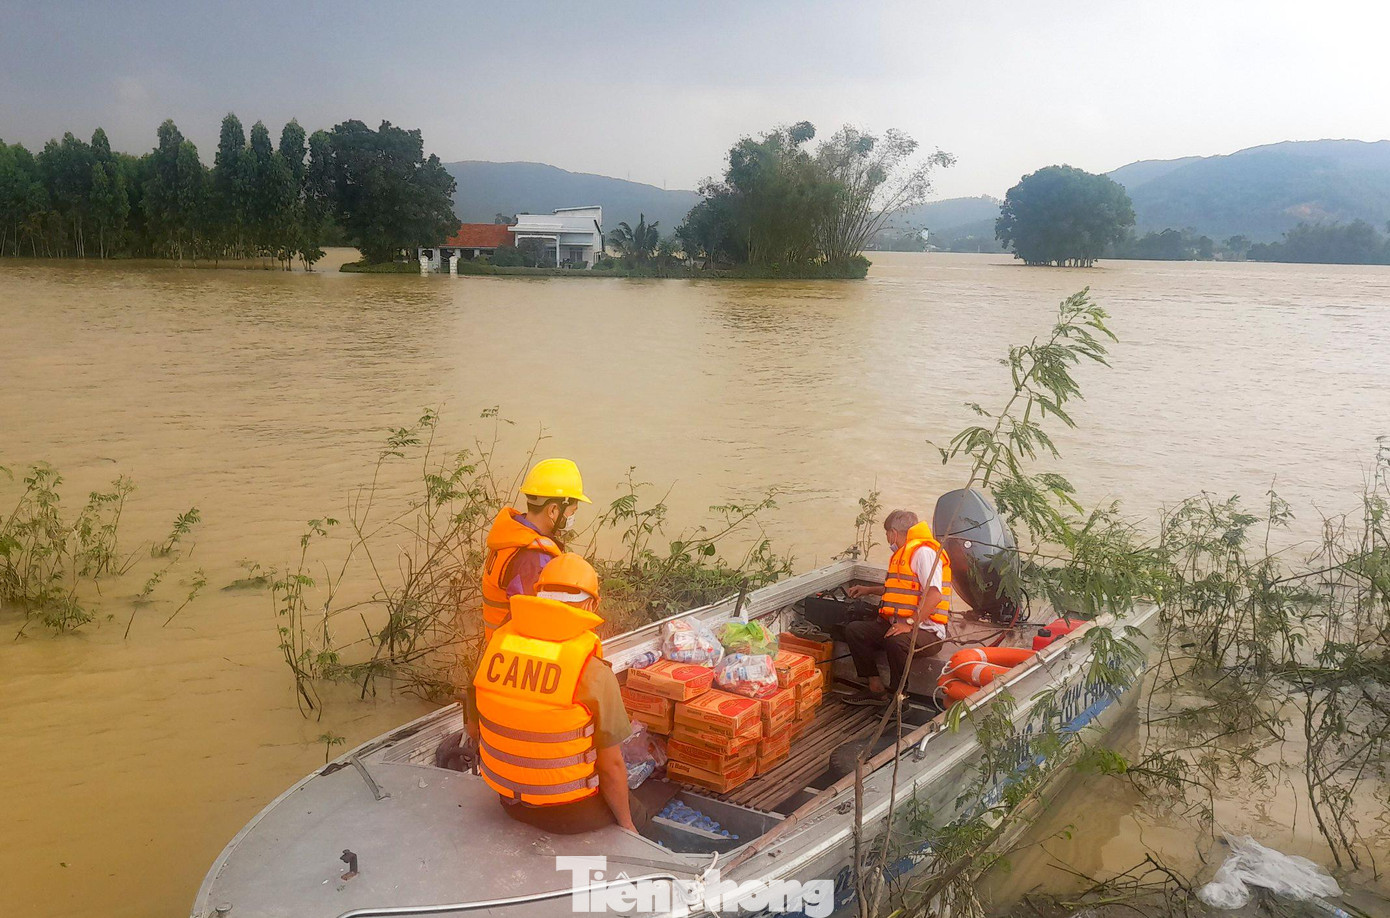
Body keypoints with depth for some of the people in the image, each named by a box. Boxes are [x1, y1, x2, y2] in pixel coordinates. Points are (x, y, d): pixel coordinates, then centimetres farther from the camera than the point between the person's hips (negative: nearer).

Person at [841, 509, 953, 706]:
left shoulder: (923, 551, -12)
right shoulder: (903, 554, 21)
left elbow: (934, 594, -25)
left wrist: (910, 624, -27)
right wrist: (869, 590, 47)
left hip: (925, 630, -10)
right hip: (898, 624, 10)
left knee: (896, 641, -38)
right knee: (854, 630, -3)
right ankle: (876, 689, 1)